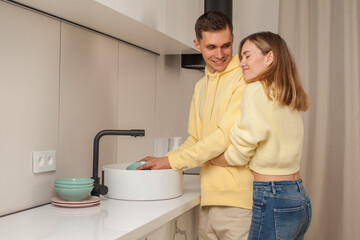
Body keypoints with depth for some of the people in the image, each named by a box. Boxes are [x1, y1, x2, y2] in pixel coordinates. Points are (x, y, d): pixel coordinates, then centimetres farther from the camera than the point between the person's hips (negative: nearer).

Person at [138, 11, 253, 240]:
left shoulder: (244, 78, -10)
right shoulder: (201, 86, 17)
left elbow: (226, 136, -16)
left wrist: (172, 160, -9)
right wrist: (160, 162, 7)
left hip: (239, 202, -7)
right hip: (209, 199, 7)